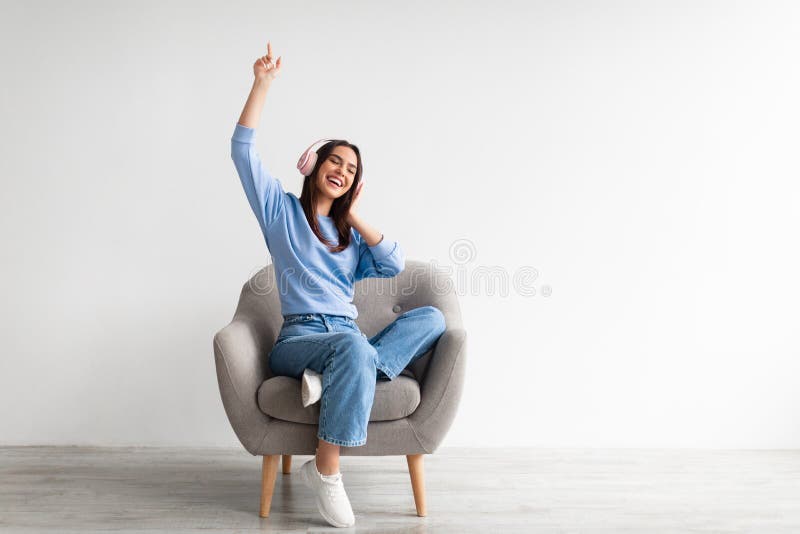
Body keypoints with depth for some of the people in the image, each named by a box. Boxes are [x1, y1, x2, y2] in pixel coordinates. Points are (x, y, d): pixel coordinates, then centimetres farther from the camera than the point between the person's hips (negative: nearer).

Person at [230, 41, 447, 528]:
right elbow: (243, 149, 1)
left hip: (348, 339, 5)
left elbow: (395, 265, 6)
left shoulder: (350, 233, 24)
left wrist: (355, 216, 8)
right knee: (354, 346, -39)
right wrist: (263, 83, -5)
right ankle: (326, 469, -28)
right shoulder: (281, 210, 12)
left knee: (432, 317, -16)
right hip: (299, 338, -5)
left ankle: (351, 373, -32)